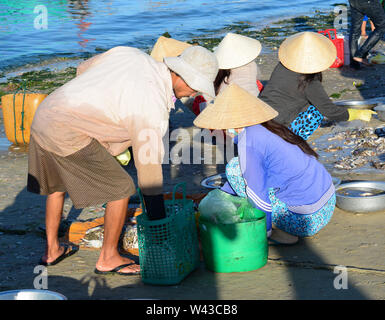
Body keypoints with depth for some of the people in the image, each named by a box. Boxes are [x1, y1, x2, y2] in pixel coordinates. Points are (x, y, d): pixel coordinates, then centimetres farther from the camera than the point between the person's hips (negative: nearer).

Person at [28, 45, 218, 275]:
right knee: (121, 188, 3)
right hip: (68, 135, -9)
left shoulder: (132, 54, 6)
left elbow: (84, 68, 23)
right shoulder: (153, 107, -13)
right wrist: (158, 222, 2)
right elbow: (149, 165, -8)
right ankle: (108, 258, 17)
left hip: (42, 117, 9)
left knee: (56, 186, 29)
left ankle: (52, 250, 42)